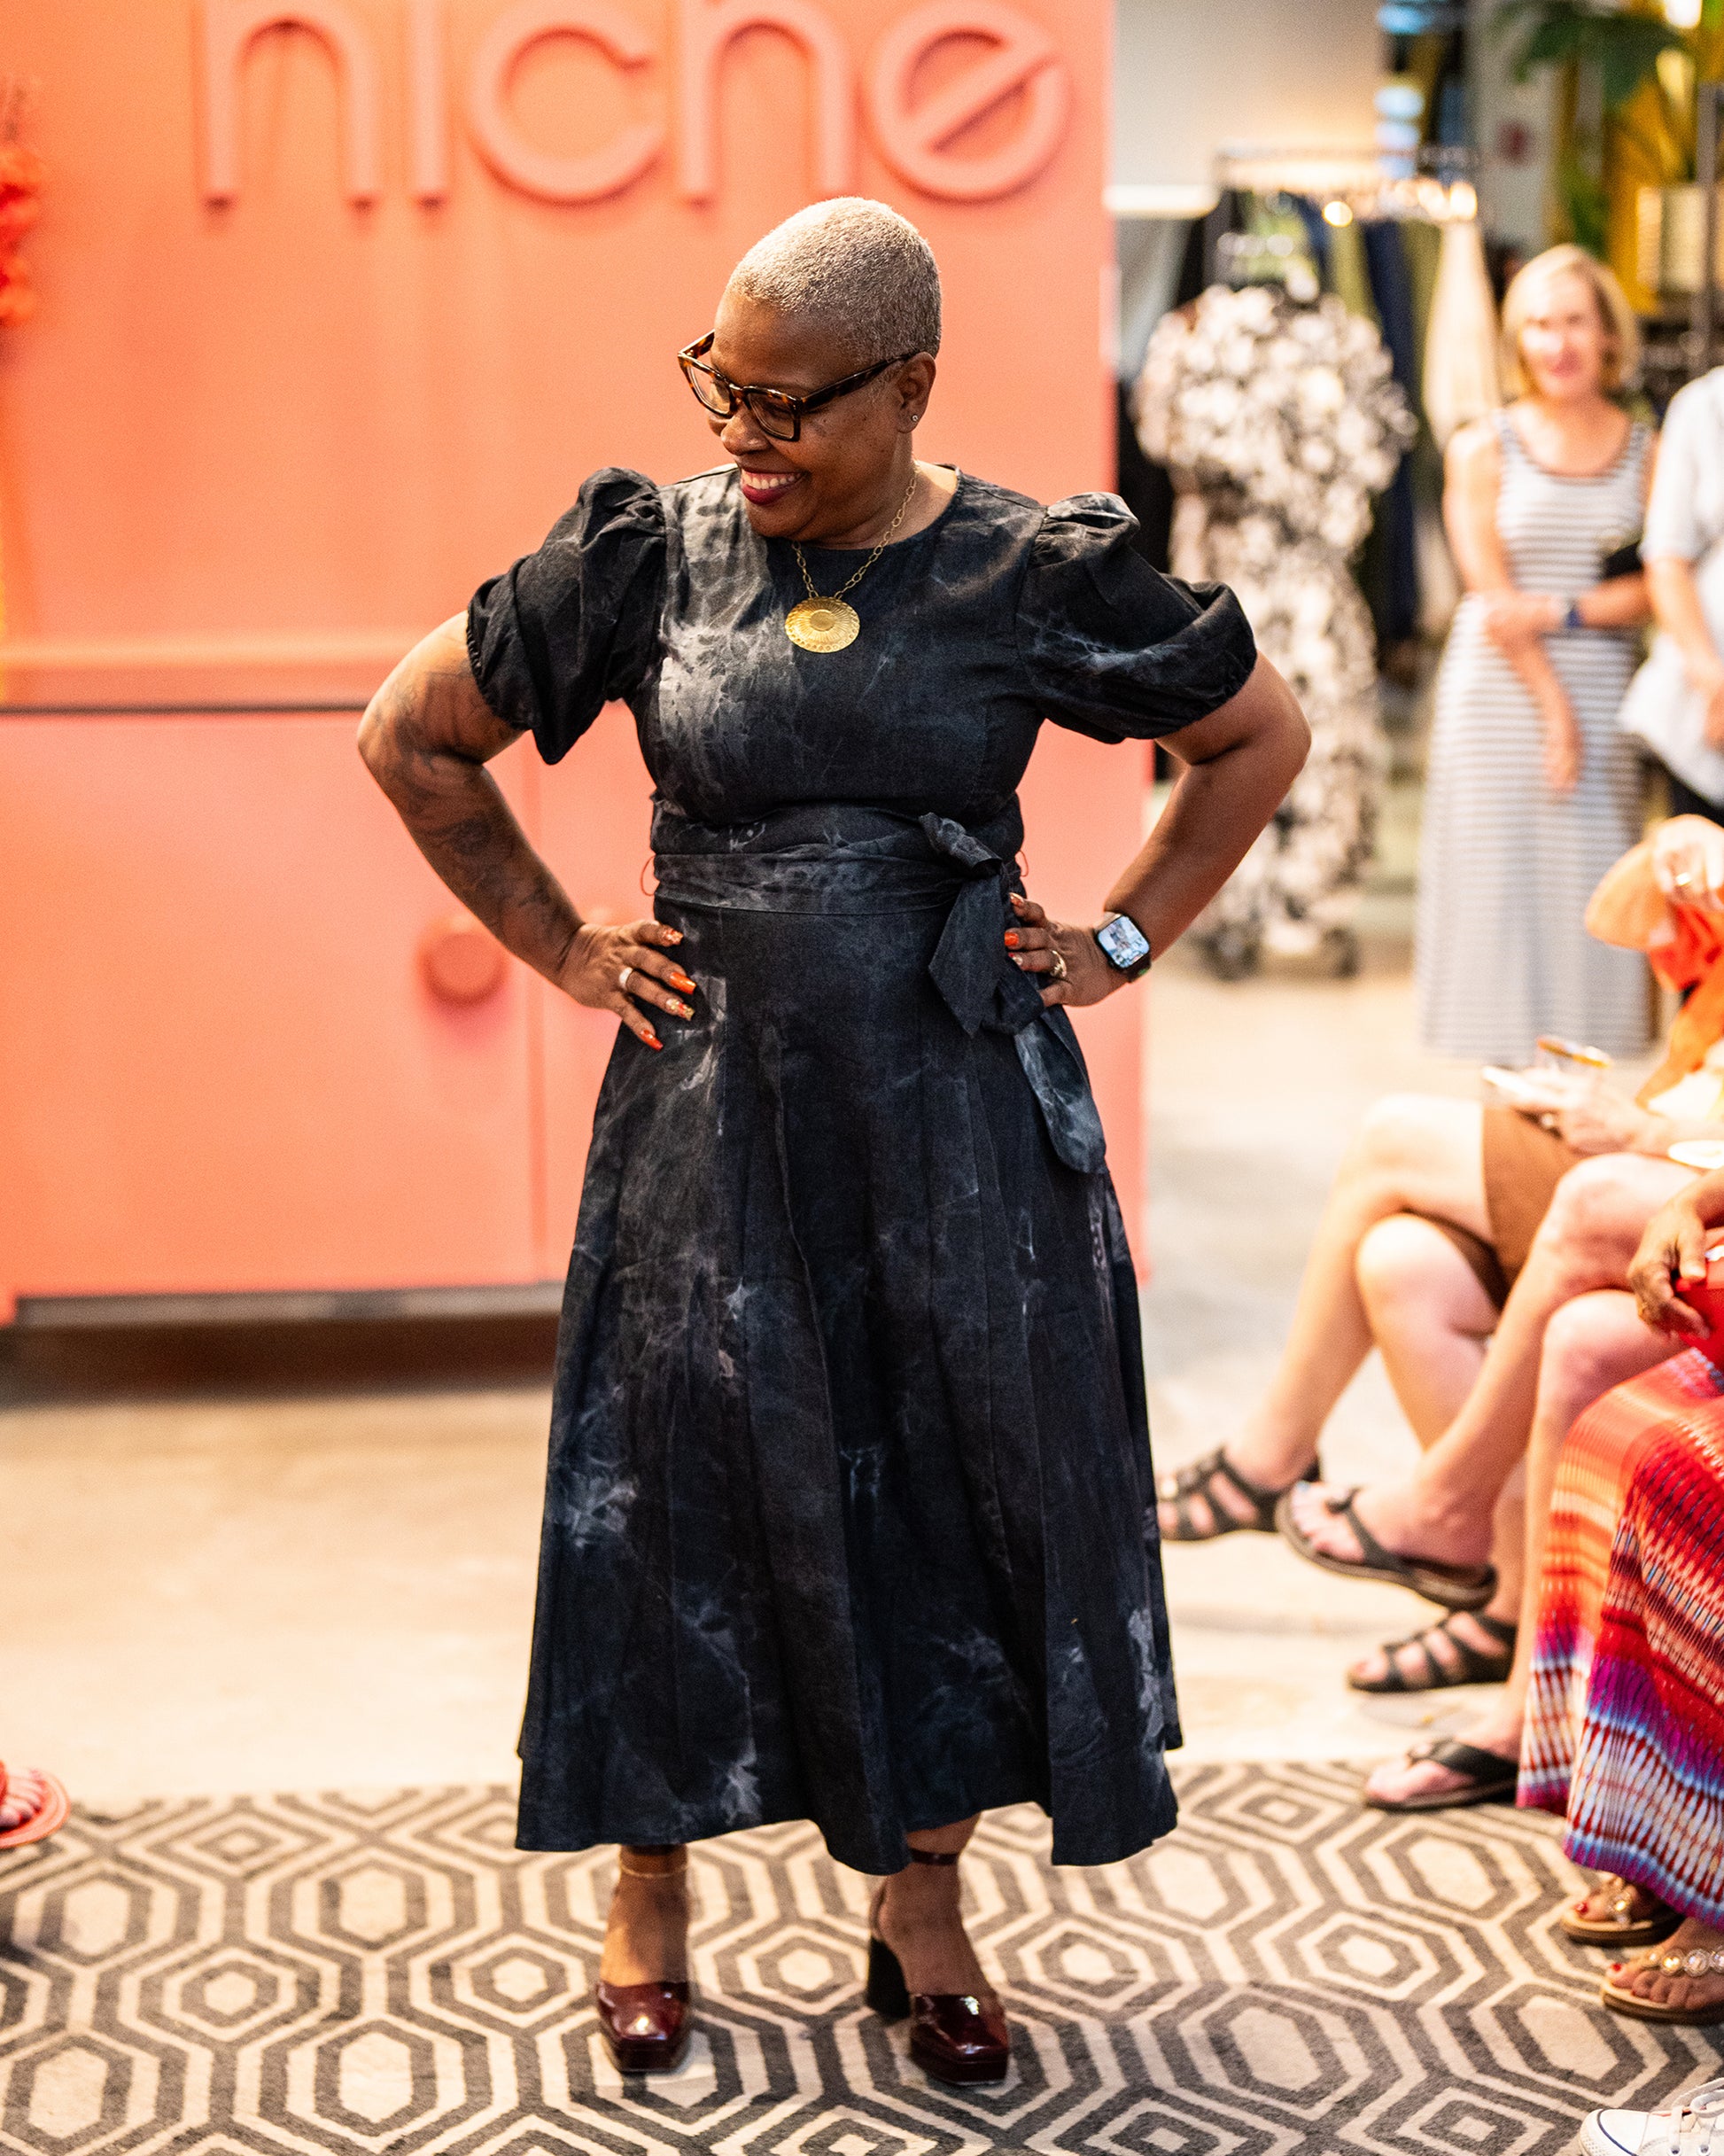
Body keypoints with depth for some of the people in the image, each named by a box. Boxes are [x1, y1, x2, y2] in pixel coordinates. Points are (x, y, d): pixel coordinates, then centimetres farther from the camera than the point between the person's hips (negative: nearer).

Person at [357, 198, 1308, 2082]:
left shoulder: (1038, 576, -5)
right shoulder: (647, 553, -4)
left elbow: (1262, 735, 10)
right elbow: (412, 736, 8)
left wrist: (1121, 941, 4)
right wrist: (559, 946, 5)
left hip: (956, 1115, 0)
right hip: (712, 1111, 0)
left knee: (959, 1482, 7)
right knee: (682, 1485, 8)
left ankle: (920, 1896, 27)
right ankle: (650, 1886, 29)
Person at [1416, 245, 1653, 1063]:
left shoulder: (1646, 452, 6)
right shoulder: (1484, 450, 0)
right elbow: (1491, 594, -4)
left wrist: (1559, 611, -14)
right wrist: (1553, 706, -9)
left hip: (1602, 689, 2)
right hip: (1499, 692, -2)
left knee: (1592, 887, 0)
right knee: (1496, 879, -1)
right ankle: (1509, 1080, 5)